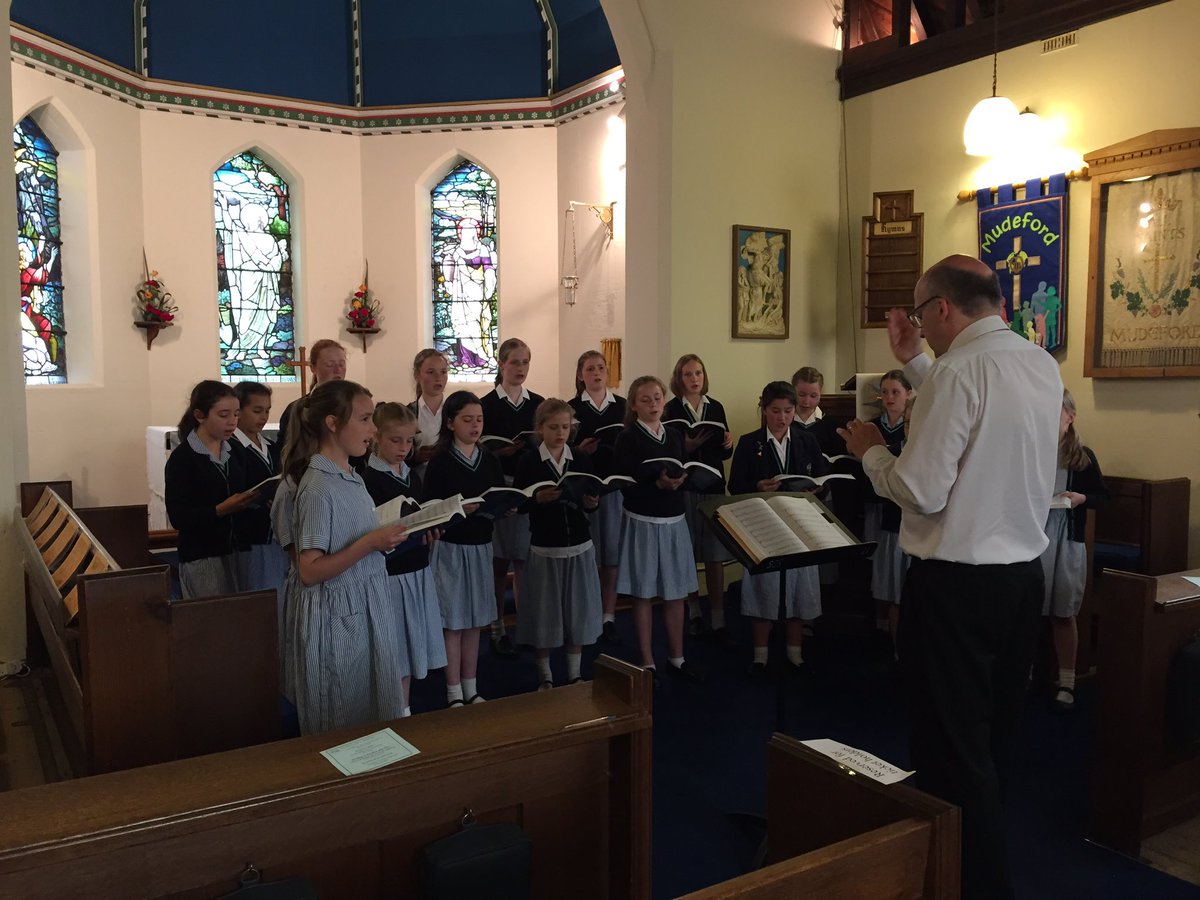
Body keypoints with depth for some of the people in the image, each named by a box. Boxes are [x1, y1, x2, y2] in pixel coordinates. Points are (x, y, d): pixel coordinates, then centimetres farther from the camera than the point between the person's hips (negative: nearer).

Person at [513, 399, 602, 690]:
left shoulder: (580, 460, 5)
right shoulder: (528, 462, -5)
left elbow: (590, 504, 10)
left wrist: (591, 502, -13)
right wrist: (539, 498, -25)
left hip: (579, 546, 3)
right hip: (544, 547, -3)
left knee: (578, 610, 8)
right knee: (545, 612, 5)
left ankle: (575, 674, 24)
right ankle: (545, 676, 22)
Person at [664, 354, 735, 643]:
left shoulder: (716, 407, 8)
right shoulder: (671, 409, -3)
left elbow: (724, 453, 10)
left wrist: (728, 443, -11)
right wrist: (686, 447, -25)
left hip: (713, 486, 2)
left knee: (715, 556, 1)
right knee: (686, 554, 7)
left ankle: (718, 620, 6)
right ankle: (693, 611, 23)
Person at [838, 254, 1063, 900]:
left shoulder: (959, 370, -19)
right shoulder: (1043, 366, 6)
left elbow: (921, 492, -21)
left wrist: (869, 451, -3)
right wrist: (912, 362, 20)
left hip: (956, 584, -9)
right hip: (1025, 574, 9)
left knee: (953, 748, 4)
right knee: (995, 738, 23)